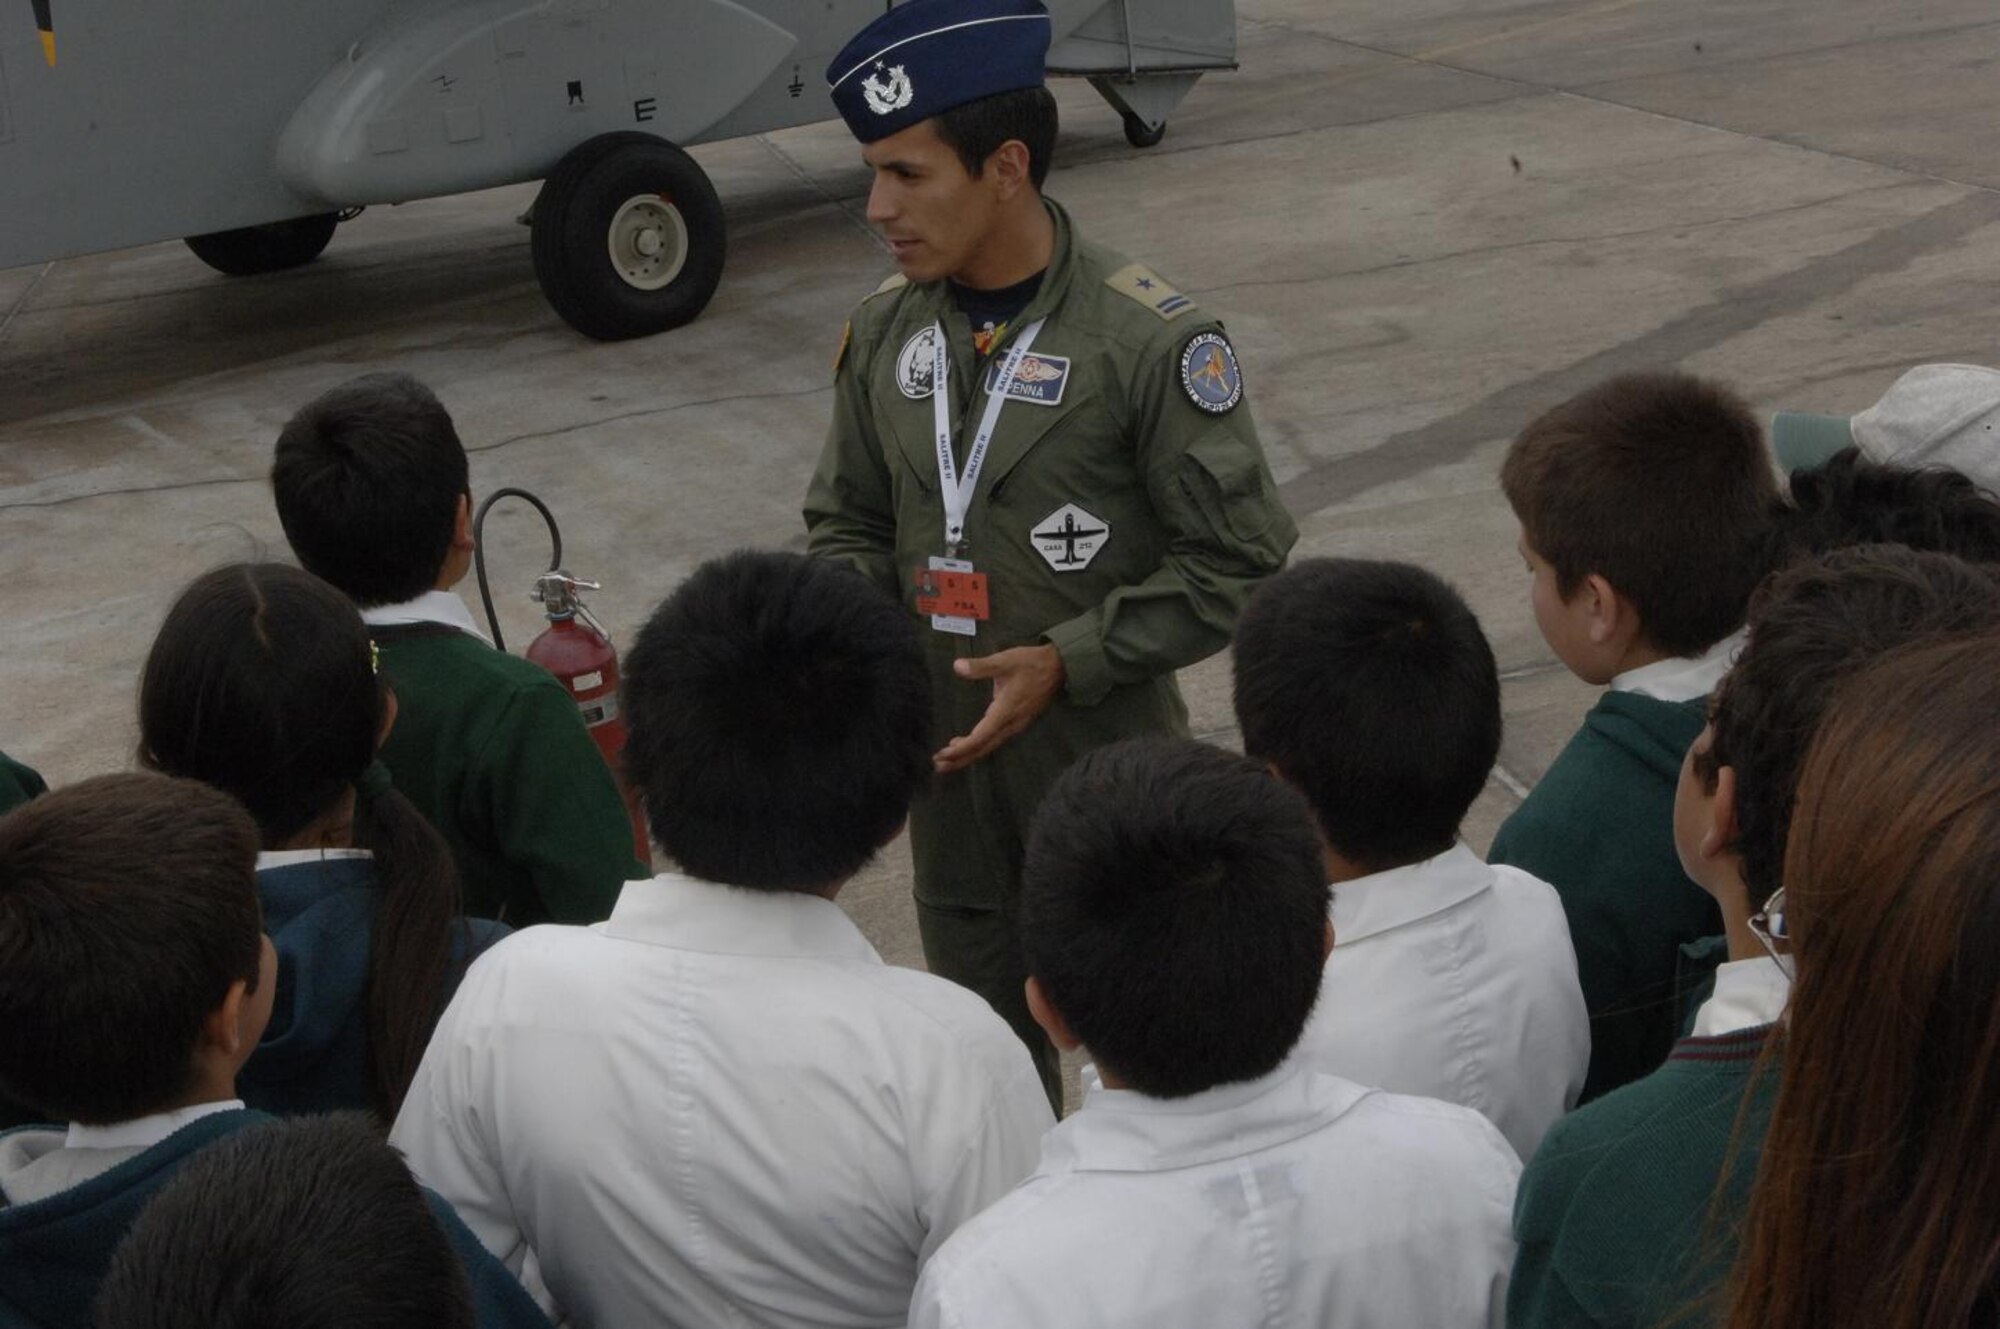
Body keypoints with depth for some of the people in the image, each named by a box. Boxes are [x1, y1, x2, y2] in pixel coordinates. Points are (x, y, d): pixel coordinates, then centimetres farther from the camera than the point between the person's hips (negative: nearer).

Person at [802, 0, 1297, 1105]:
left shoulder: (1152, 341, -16)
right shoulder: (883, 332, 0)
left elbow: (1240, 563, -13)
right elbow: (849, 523, 13)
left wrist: (1065, 662, -19)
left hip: (1105, 761, -5)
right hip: (944, 757, 5)